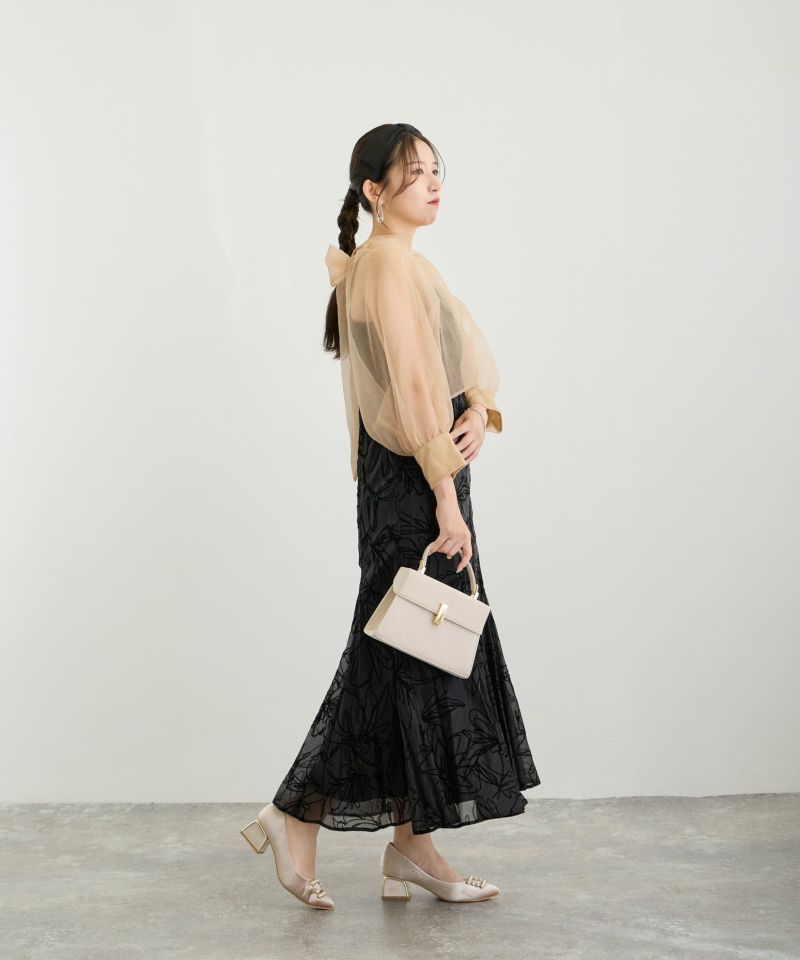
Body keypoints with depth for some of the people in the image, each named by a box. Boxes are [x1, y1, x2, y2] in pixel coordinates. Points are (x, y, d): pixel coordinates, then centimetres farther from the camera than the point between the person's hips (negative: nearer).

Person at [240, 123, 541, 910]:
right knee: (420, 654, -3)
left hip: (421, 474, 10)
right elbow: (414, 384, -20)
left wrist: (479, 411, -10)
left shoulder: (401, 263, 17)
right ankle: (296, 819, 7)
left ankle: (410, 847, 17)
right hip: (409, 482, -10)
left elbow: (467, 358, 12)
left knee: (426, 658, 10)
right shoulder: (388, 262, -14)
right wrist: (448, 499, -21)